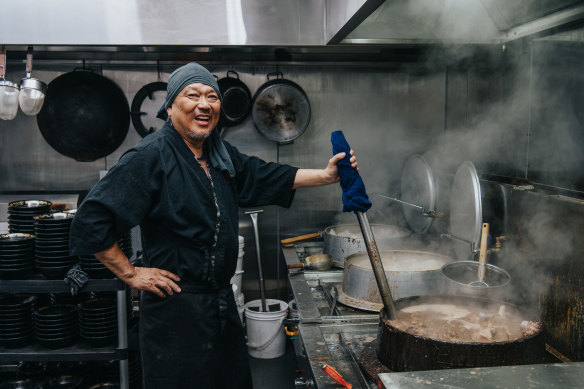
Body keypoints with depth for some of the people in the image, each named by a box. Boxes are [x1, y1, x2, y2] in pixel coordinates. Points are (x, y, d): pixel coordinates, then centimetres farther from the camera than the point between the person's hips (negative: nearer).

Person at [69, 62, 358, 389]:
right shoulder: (151, 156, -18)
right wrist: (132, 274, -16)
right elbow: (91, 220, -20)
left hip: (222, 300, 8)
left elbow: (266, 178, 16)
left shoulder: (221, 155, 7)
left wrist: (326, 175, 7)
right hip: (175, 307, -8)